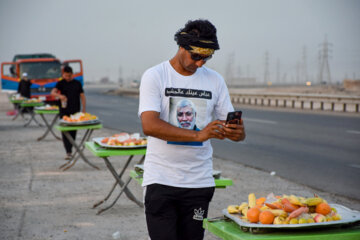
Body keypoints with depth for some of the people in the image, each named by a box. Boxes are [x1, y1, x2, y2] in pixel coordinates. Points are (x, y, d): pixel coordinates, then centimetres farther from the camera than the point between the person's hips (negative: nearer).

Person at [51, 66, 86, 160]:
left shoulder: (77, 83, 8)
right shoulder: (61, 83, 2)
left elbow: (82, 96, 10)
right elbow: (53, 92, -13)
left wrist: (84, 109, 2)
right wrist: (59, 95, -35)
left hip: (75, 111, 2)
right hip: (64, 111, -2)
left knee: (73, 131, 7)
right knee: (65, 131, -8)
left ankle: (70, 150, 21)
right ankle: (68, 152, -10)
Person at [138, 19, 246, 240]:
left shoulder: (215, 80, 8)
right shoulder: (154, 76, -5)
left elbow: (233, 128, 9)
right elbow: (150, 125, -19)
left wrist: (237, 132, -17)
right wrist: (198, 135, -28)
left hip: (199, 182, 4)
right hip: (160, 179, -3)